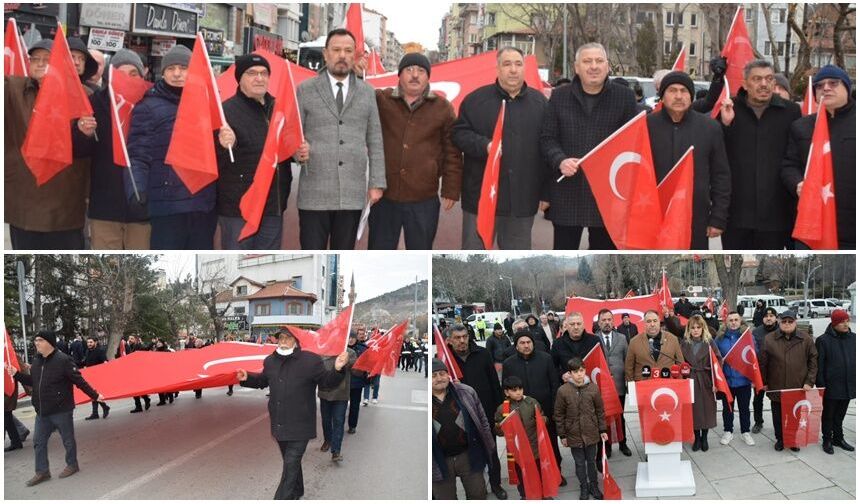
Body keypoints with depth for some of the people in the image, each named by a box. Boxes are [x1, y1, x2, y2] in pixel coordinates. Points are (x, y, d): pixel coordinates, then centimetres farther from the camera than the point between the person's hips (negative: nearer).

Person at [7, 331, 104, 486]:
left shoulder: (63, 360, -18)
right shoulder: (36, 360, 3)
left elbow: (79, 381, -14)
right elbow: (32, 381, 15)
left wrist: (95, 396, -12)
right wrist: (16, 374, 4)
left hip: (61, 410, -7)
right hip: (42, 411, 7)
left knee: (68, 440, 9)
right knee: (39, 442, 10)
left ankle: (72, 465, 28)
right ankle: (42, 472, 21)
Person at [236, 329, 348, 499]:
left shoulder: (311, 360, -15)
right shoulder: (270, 361, 2)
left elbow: (326, 382, -9)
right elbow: (263, 380, 20)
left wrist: (337, 370, -28)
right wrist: (248, 378, 2)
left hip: (299, 426, -6)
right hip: (279, 425, 6)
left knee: (291, 465, -8)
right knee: (290, 461, 24)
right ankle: (297, 491, 45)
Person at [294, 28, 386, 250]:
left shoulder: (367, 92, 11)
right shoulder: (305, 90, 5)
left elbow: (375, 141, 11)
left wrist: (376, 183, 6)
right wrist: (298, 150, -19)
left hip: (353, 194, 2)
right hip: (314, 193, -2)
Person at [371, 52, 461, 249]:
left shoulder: (443, 108, 2)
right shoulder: (380, 100, 2)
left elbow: (452, 153, 4)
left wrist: (451, 190, 2)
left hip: (424, 201, 0)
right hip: (384, 197, 1)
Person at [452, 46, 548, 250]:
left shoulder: (540, 102, 8)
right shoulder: (476, 99, 1)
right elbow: (459, 133, 0)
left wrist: (546, 191, 4)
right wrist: (484, 145, -20)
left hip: (523, 198, 2)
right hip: (482, 195, -2)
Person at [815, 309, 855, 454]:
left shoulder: (853, 338, 3)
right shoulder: (823, 340, -11)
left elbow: (855, 361, 11)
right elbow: (819, 365, -10)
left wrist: (855, 382, 9)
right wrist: (820, 385, -12)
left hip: (848, 386, 4)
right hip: (831, 386, -4)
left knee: (840, 414, 17)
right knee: (828, 415, 8)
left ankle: (838, 438, 30)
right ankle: (827, 440, 19)